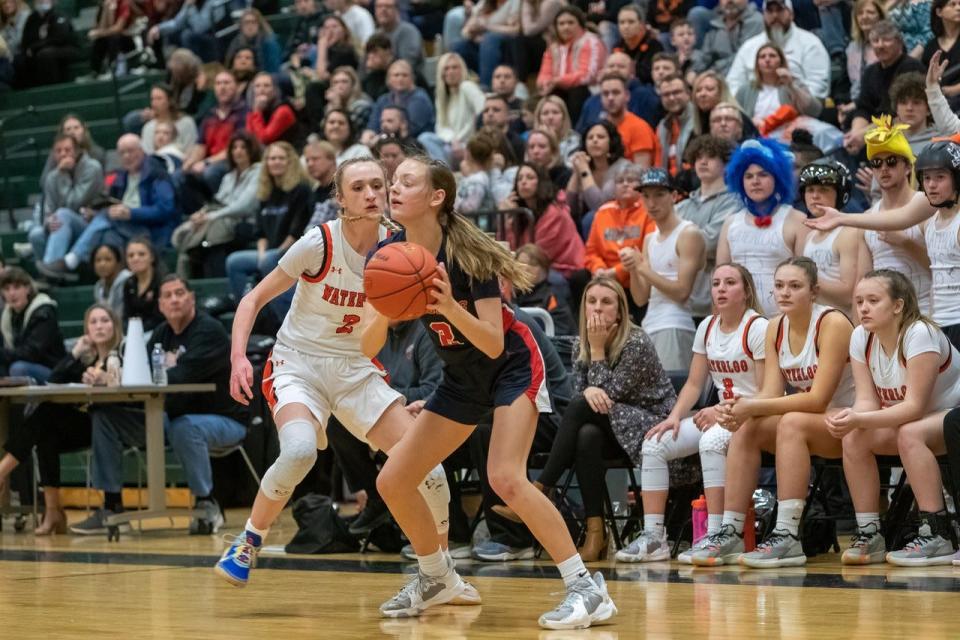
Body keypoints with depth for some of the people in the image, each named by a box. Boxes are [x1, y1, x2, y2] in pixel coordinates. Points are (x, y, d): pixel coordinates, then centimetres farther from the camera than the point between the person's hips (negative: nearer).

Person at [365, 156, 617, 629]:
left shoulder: (466, 253, -26)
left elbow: (494, 344, -29)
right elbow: (368, 348, -11)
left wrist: (450, 306, -44)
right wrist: (382, 314, -31)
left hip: (512, 365, -7)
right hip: (462, 377, 7)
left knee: (505, 478, -28)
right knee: (391, 482, 2)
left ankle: (588, 590, -20)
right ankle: (436, 578, 26)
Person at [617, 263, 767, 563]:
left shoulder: (758, 327, -10)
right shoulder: (707, 327, 11)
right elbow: (694, 383, 13)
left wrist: (723, 411, -22)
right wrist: (674, 417, -4)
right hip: (719, 414, 7)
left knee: (711, 440, -37)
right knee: (654, 445, -10)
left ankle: (714, 536, -33)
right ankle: (652, 536, -10)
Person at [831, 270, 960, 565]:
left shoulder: (919, 333, -26)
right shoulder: (861, 337, -6)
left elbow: (914, 407, -30)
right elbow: (867, 400, -9)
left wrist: (859, 420, -40)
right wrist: (849, 418, -33)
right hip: (905, 419, 7)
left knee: (910, 434, -35)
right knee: (853, 438, -16)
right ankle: (869, 534, -11)